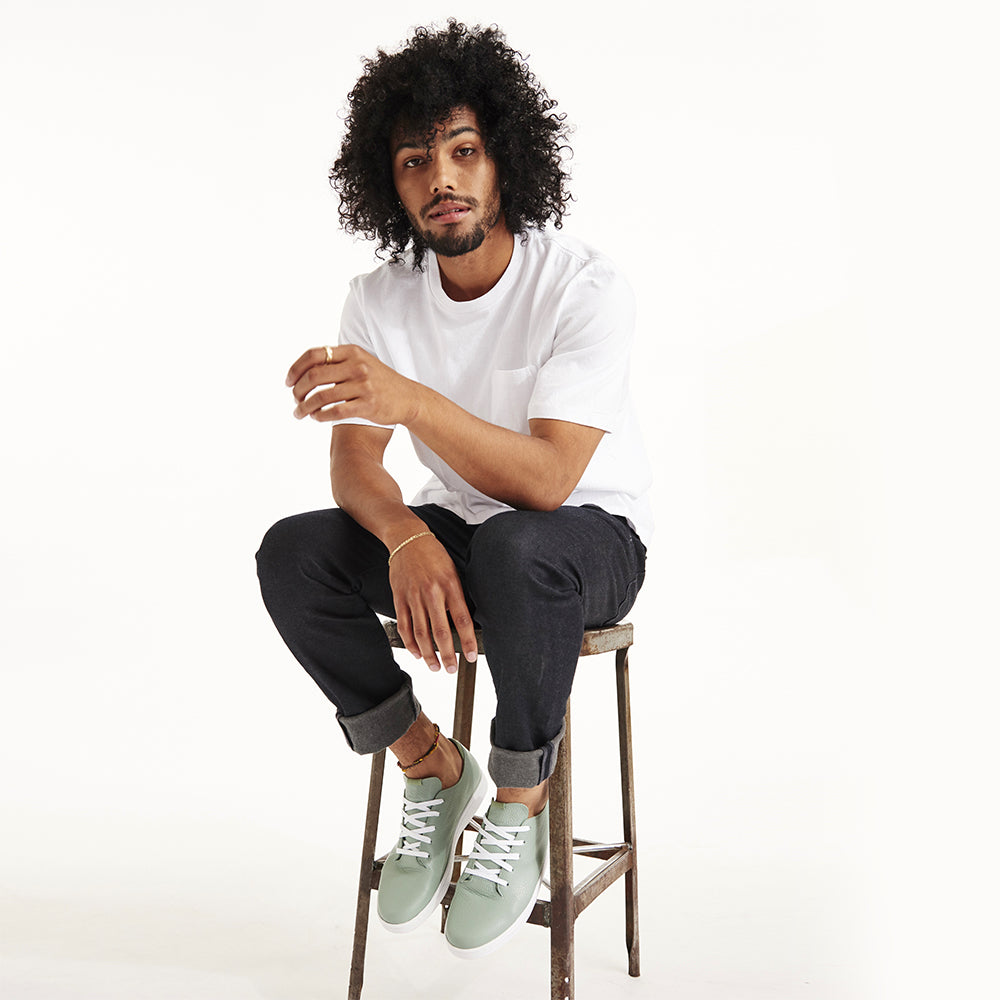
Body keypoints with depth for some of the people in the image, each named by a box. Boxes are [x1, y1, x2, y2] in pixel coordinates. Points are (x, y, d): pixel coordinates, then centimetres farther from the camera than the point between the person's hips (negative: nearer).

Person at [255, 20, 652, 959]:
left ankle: (519, 809, -13)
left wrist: (410, 399, -47)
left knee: (516, 547, -39)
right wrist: (409, 539, -31)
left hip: (590, 536, -4)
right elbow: (354, 461, -9)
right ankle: (431, 767, 0)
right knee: (291, 553, -19)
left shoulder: (586, 287, -22)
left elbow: (547, 479, -32)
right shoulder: (380, 298, -6)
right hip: (455, 527, 5)